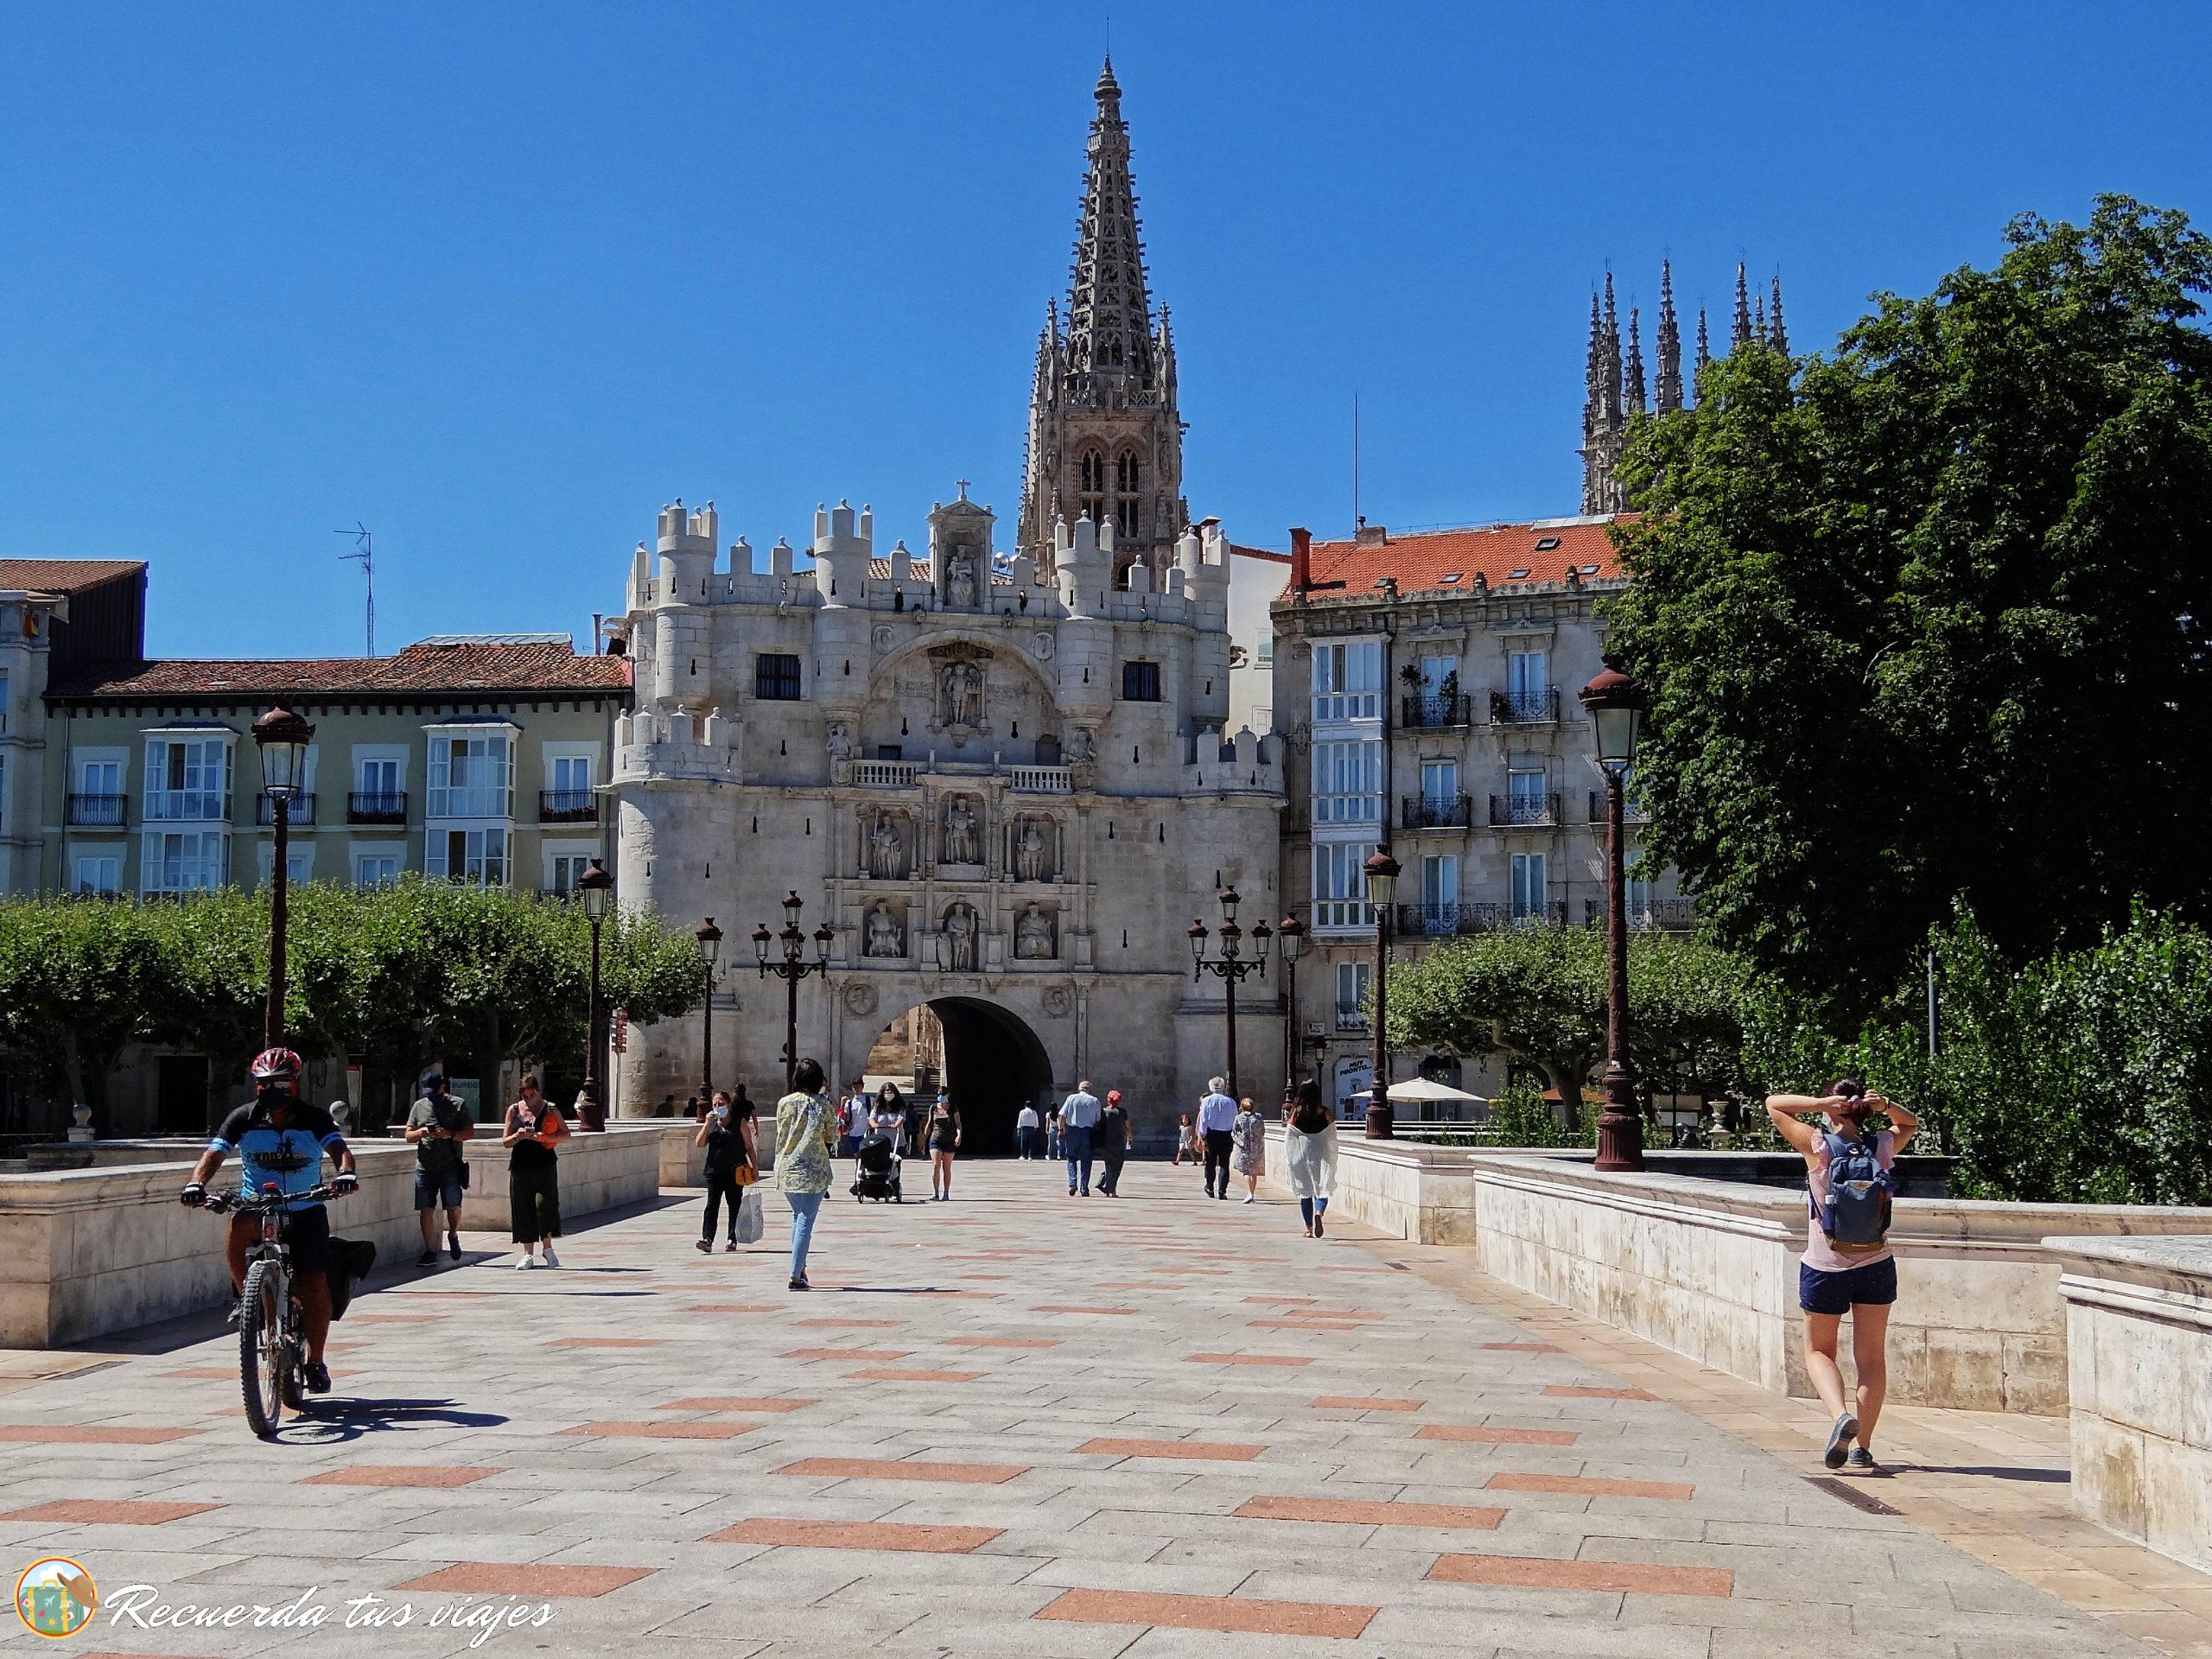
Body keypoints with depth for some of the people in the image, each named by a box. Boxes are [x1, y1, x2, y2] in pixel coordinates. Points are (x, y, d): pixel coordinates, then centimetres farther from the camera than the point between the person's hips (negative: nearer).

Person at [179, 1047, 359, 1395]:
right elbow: (214, 1154, -11)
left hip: (305, 1212, -1)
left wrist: (345, 1172, -42)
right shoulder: (244, 1118, -2)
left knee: (315, 1285, -8)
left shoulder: (313, 1118, -6)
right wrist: (196, 1184, -31)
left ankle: (315, 1361, 8)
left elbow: (339, 1149, -19)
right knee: (238, 1227, -34)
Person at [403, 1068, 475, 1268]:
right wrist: (420, 1133, -9)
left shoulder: (457, 1105, 5)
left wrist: (450, 1134, -15)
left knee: (454, 1206, -8)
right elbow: (408, 1136, 13)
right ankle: (430, 1253, 7)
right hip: (425, 1166, 2)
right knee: (426, 1210, 0)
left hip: (450, 1166, -2)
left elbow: (471, 1133, 2)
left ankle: (453, 1236, 22)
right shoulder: (419, 1106, 13)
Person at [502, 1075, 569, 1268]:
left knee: (545, 1205, -12)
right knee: (523, 1209, 2)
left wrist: (545, 1137, -12)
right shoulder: (514, 1110, 9)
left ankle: (547, 1248, 7)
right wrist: (518, 1136, -12)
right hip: (520, 1165, 3)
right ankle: (528, 1254, 9)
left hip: (544, 1165, -3)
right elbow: (505, 1142, 10)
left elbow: (566, 1134, 5)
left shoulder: (549, 1109, 3)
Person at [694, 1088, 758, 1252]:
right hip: (714, 1170, 2)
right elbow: (699, 1143, -1)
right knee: (712, 1206, -8)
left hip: (735, 1172, -2)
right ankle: (707, 1239, -15)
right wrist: (707, 1124, -8)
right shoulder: (711, 1124, 9)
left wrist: (755, 1167, -1)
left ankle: (732, 1240, 14)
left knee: (735, 1206, 6)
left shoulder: (740, 1123, 1)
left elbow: (749, 1147, 4)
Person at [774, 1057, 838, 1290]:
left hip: (786, 1169, 3)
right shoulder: (823, 1105, -7)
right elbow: (832, 1137, 5)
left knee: (797, 1215, 21)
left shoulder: (784, 1103, -1)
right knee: (806, 1220, -1)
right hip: (814, 1170, -3)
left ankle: (800, 1268, 18)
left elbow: (781, 1133, 8)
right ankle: (796, 1275, -5)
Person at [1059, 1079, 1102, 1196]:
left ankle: (1072, 1182, -8)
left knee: (1071, 1159, 12)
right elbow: (1099, 1120, 1)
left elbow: (1062, 1115, -3)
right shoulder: (1095, 1101, 4)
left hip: (1072, 1131, 0)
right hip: (1088, 1131, 0)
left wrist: (1061, 1129, 2)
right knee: (1085, 1162, 6)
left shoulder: (1071, 1098, 3)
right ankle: (1085, 1190, 5)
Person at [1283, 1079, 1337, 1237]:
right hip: (1321, 1156, -1)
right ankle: (1319, 1213, -28)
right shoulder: (1325, 1113, -3)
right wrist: (1332, 1160, 11)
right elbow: (1332, 1137, 1)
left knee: (1305, 1192, 11)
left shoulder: (1295, 1113, -3)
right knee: (1321, 1189, 2)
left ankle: (1309, 1228, 12)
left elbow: (1289, 1138, 0)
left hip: (1300, 1156, 1)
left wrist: (1288, 1161, 8)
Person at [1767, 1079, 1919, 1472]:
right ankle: (1863, 1447, 13)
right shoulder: (1882, 1148, -4)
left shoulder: (1818, 1147, -13)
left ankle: (1841, 1414, -14)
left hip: (1824, 1269, -3)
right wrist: (1886, 1106, -1)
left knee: (1818, 1351, 13)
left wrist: (1822, 1102, -13)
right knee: (1872, 1357, 12)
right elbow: (1910, 1124, 19)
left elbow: (1774, 1103, -3)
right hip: (1876, 1266, 3)